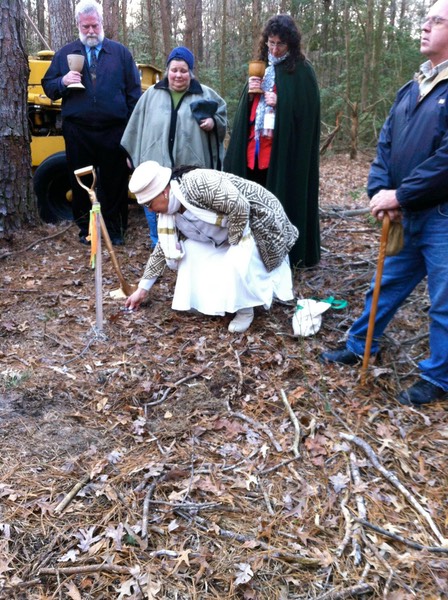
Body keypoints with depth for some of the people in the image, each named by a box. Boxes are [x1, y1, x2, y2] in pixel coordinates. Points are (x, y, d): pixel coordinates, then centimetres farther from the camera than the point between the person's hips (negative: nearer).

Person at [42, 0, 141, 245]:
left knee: (115, 181, 4)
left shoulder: (120, 52, 8)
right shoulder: (65, 53, 12)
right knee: (81, 182, 7)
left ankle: (115, 229, 17)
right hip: (78, 131, 2)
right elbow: (48, 87, 12)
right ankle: (85, 229, 20)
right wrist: (63, 81, -11)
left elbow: (134, 92, 5)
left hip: (114, 131, -1)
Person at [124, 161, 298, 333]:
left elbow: (240, 207, -36)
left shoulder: (199, 183, -32)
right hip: (228, 231, 8)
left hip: (259, 222, -8)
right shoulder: (169, 212, -4)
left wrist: (233, 243, -22)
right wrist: (143, 288, 9)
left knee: (237, 262, -31)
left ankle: (245, 309, -5)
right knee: (190, 248, -6)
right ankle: (213, 299, 9)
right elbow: (163, 247, 6)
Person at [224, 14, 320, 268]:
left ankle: (290, 252, 8)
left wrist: (280, 102, -18)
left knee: (283, 197, -3)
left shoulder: (302, 71, -3)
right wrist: (250, 94, -2)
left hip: (286, 147, -6)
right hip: (256, 144, 6)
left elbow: (307, 111, -9)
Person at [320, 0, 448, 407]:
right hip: (407, 215, 7)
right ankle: (359, 346, 37)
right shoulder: (411, 90, 14)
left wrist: (400, 194, -19)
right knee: (387, 286, 19)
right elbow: (386, 145, 8)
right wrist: (380, 191, -8)